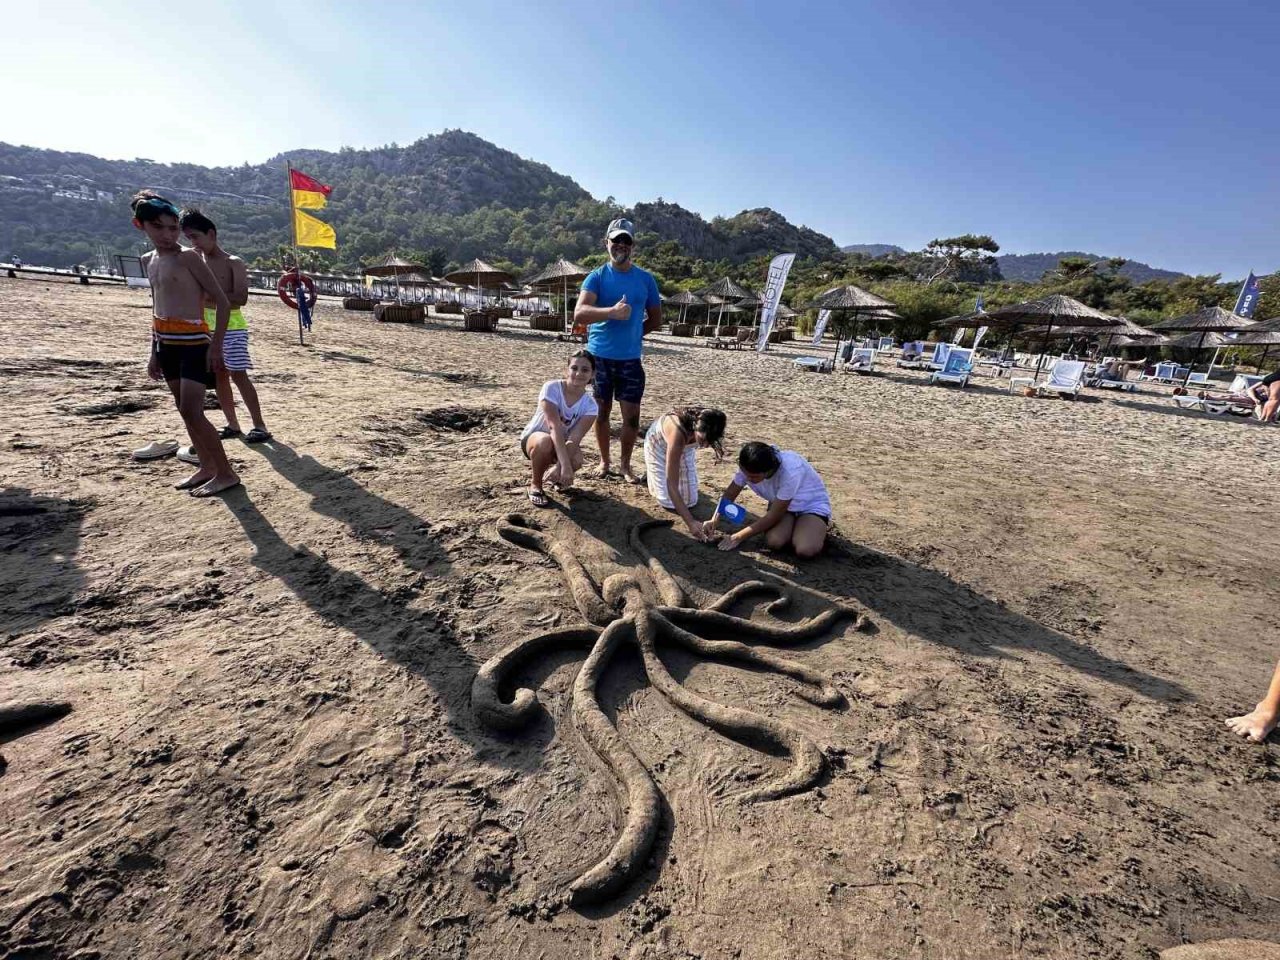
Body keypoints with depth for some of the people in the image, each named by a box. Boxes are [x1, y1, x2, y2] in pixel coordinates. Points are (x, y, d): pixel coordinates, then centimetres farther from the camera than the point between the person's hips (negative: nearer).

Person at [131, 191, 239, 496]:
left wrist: (216, 345, -18)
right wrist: (154, 351, 18)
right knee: (184, 409, 10)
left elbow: (223, 302, -12)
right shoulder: (150, 260, 15)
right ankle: (206, 466, 20)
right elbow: (157, 308, 21)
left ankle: (226, 473, -6)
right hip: (166, 344, 8)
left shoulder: (188, 258, -7)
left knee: (192, 411, -13)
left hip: (193, 342, -8)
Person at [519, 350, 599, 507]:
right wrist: (565, 465, -46)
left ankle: (556, 478, 7)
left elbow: (575, 438, -28)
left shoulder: (590, 405, -16)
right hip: (533, 437, -2)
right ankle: (535, 485, -10)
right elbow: (555, 427, -37)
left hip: (562, 443, 3)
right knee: (545, 442, -39)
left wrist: (559, 467, -44)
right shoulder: (552, 388, -26)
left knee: (576, 461, -31)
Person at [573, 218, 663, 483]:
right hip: (599, 356, -1)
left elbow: (656, 319, 15)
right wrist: (611, 312, -32)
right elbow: (579, 313, -17)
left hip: (631, 358, 1)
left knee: (631, 415, -1)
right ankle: (604, 461, 25)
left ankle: (625, 464, 17)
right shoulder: (596, 277, 0)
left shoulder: (645, 279, 6)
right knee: (602, 411, 8)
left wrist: (632, 331, 4)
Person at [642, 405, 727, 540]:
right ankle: (652, 471, 20)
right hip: (658, 444, -4)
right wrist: (690, 522, -47)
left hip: (685, 446, 4)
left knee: (690, 501, 2)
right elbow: (671, 485, -44)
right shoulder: (678, 432, -46)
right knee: (670, 502, -7)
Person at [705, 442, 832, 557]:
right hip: (780, 504, 4)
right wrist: (715, 519, -23)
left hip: (812, 504, -4)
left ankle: (818, 530, 3)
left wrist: (739, 537, -24)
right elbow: (730, 493, -5)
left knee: (805, 550, -30)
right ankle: (794, 527, 6)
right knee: (773, 542, -26)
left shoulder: (790, 472, -38)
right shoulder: (749, 467, -22)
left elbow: (773, 516, -29)